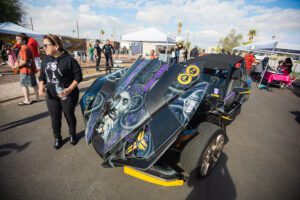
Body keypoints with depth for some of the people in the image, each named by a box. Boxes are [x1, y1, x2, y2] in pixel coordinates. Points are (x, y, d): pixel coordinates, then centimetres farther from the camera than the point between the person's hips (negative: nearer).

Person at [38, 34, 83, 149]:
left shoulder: (68, 59, -14)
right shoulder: (46, 60, 6)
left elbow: (78, 76, -13)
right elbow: (42, 76, 15)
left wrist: (69, 89, -22)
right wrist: (41, 87, -3)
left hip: (67, 95, -5)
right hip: (51, 96, 5)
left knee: (69, 116, 11)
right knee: (55, 118, 12)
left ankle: (72, 135, 35)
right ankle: (57, 138, 33)